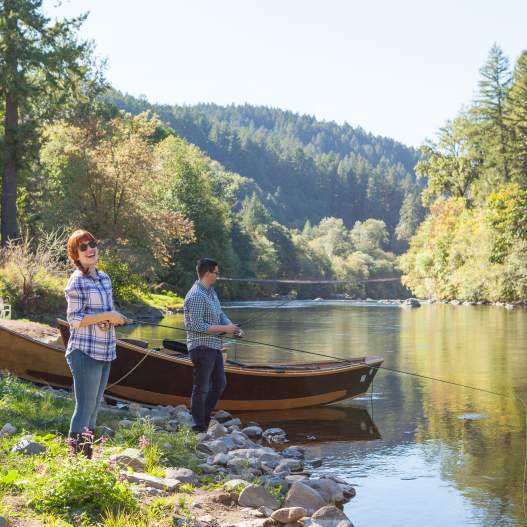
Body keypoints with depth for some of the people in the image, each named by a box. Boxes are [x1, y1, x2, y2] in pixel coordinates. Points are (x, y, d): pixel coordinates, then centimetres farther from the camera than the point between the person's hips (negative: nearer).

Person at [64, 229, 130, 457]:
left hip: (104, 352, 8)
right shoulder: (77, 281, -12)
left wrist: (117, 318, 1)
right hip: (85, 352, -8)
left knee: (94, 408, 14)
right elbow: (74, 320, -15)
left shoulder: (105, 278, 11)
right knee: (85, 408, -8)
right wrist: (107, 316, -18)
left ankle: (86, 459, 23)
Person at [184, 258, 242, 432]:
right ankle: (199, 428, 8)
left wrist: (232, 326, -4)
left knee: (220, 384, 17)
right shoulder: (196, 296, -19)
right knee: (201, 388, -1)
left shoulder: (211, 292, 12)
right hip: (201, 347, -10)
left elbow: (220, 314, 16)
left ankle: (204, 417, 28)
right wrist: (224, 328, -20)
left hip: (214, 346, 10)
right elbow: (197, 326, -23)